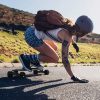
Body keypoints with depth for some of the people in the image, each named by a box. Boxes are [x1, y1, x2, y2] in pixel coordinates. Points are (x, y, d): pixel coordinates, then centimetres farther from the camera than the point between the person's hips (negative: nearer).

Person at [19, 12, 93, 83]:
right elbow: (64, 59, -22)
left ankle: (34, 60, 20)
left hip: (33, 31, 10)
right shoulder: (67, 38, -22)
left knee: (55, 48, 24)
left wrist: (73, 43, 37)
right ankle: (27, 58, 0)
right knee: (55, 59, -5)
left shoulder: (70, 25, 1)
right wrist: (73, 77, -14)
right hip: (32, 36, -9)